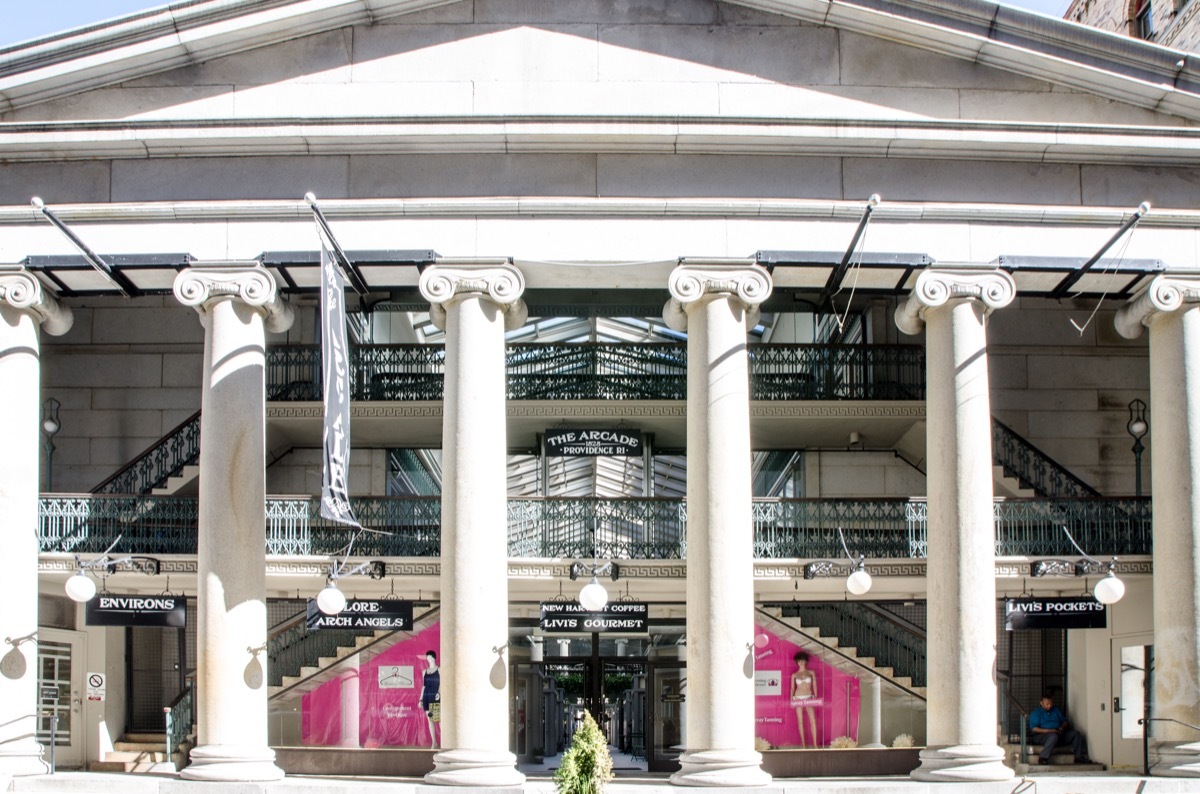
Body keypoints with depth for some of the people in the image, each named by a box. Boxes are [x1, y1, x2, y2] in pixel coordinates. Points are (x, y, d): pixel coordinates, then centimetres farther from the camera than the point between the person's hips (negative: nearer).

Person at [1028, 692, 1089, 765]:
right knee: (1053, 736, -41)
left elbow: (1064, 721, 20)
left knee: (1076, 734, -9)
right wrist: (1049, 731, -22)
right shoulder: (1035, 713, -2)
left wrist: (1062, 728, -5)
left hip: (1058, 733, 7)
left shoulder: (1056, 710, 17)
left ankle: (1079, 757, -13)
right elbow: (1034, 729, -12)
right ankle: (1043, 758, -42)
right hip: (1041, 735, -7)